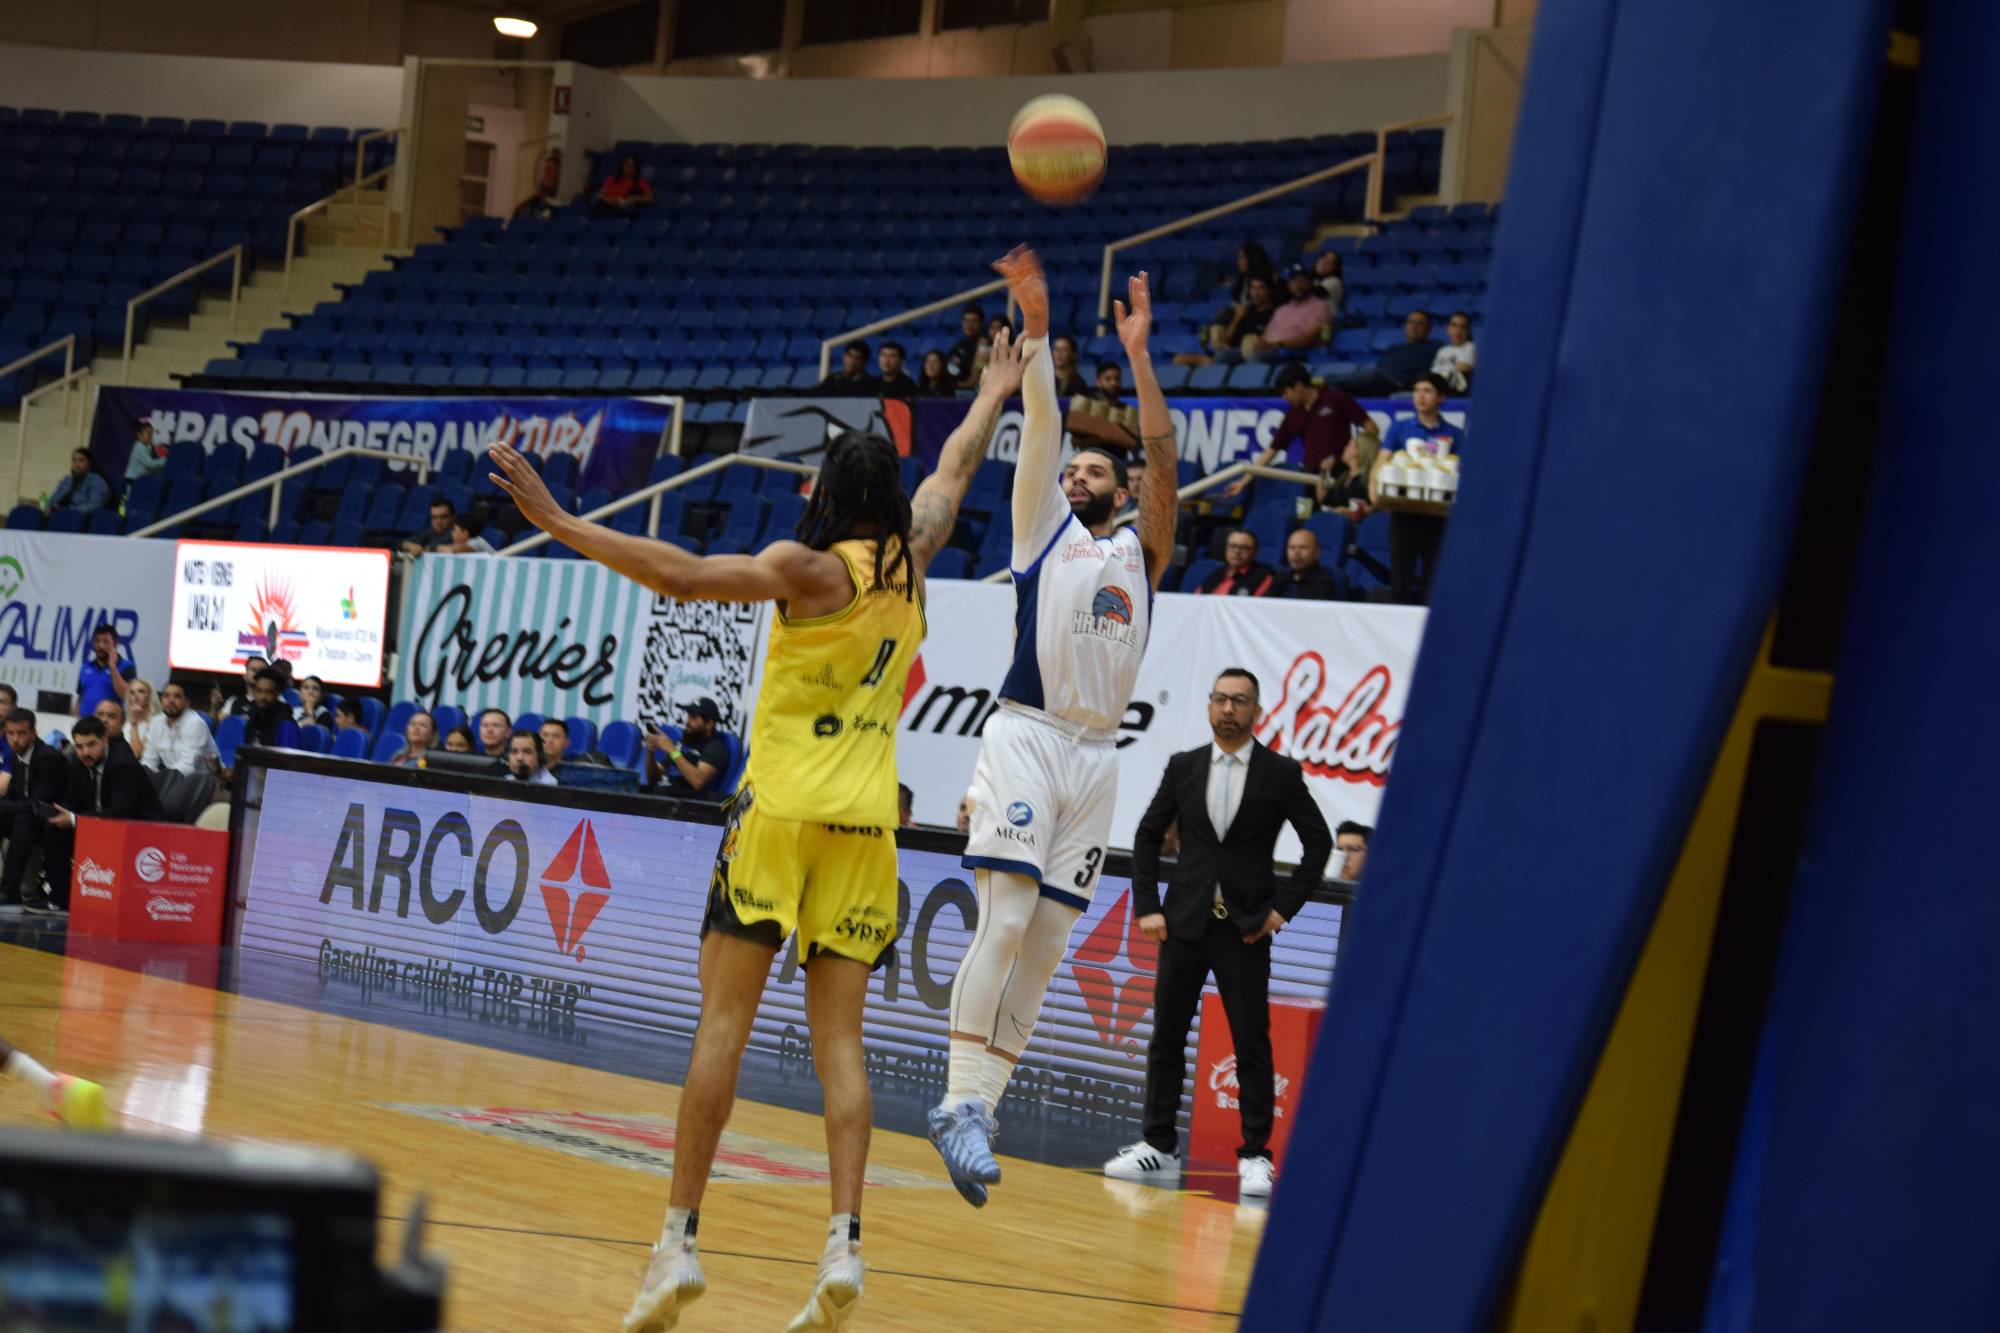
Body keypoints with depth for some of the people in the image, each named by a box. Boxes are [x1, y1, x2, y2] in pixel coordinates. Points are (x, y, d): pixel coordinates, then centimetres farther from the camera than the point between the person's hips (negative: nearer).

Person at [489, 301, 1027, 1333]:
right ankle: (843, 1245, -9)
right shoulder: (910, 559, 9)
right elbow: (955, 469, 28)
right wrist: (993, 396, 47)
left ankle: (679, 1240, -7)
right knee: (838, 1037, 4)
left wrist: (558, 522, -18)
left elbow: (682, 576, -19)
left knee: (723, 1017, -4)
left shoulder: (811, 567, -8)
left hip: (782, 809, -5)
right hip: (865, 820, 5)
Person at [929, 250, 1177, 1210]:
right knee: (1005, 921, -16)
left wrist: (1138, 354, 0)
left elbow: (1163, 459, 6)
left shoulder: (1141, 551, 18)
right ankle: (961, 1101, -15)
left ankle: (978, 1104, 5)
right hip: (1027, 735, -3)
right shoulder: (1045, 530, 13)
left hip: (1096, 756, 3)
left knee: (1048, 942, 1)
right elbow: (1040, 427, 3)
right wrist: (1036, 329, -7)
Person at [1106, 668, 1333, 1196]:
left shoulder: (1280, 774, -1)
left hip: (1246, 929, -3)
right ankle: (1159, 1149, 13)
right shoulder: (1183, 767, 6)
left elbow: (1318, 843, 3)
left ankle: (1255, 1157, 4)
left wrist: (1283, 908, -3)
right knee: (1166, 1038, 6)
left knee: (1252, 1045, -2)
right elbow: (1147, 836, 11)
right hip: (1185, 923, 3)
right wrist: (1148, 907, 2)